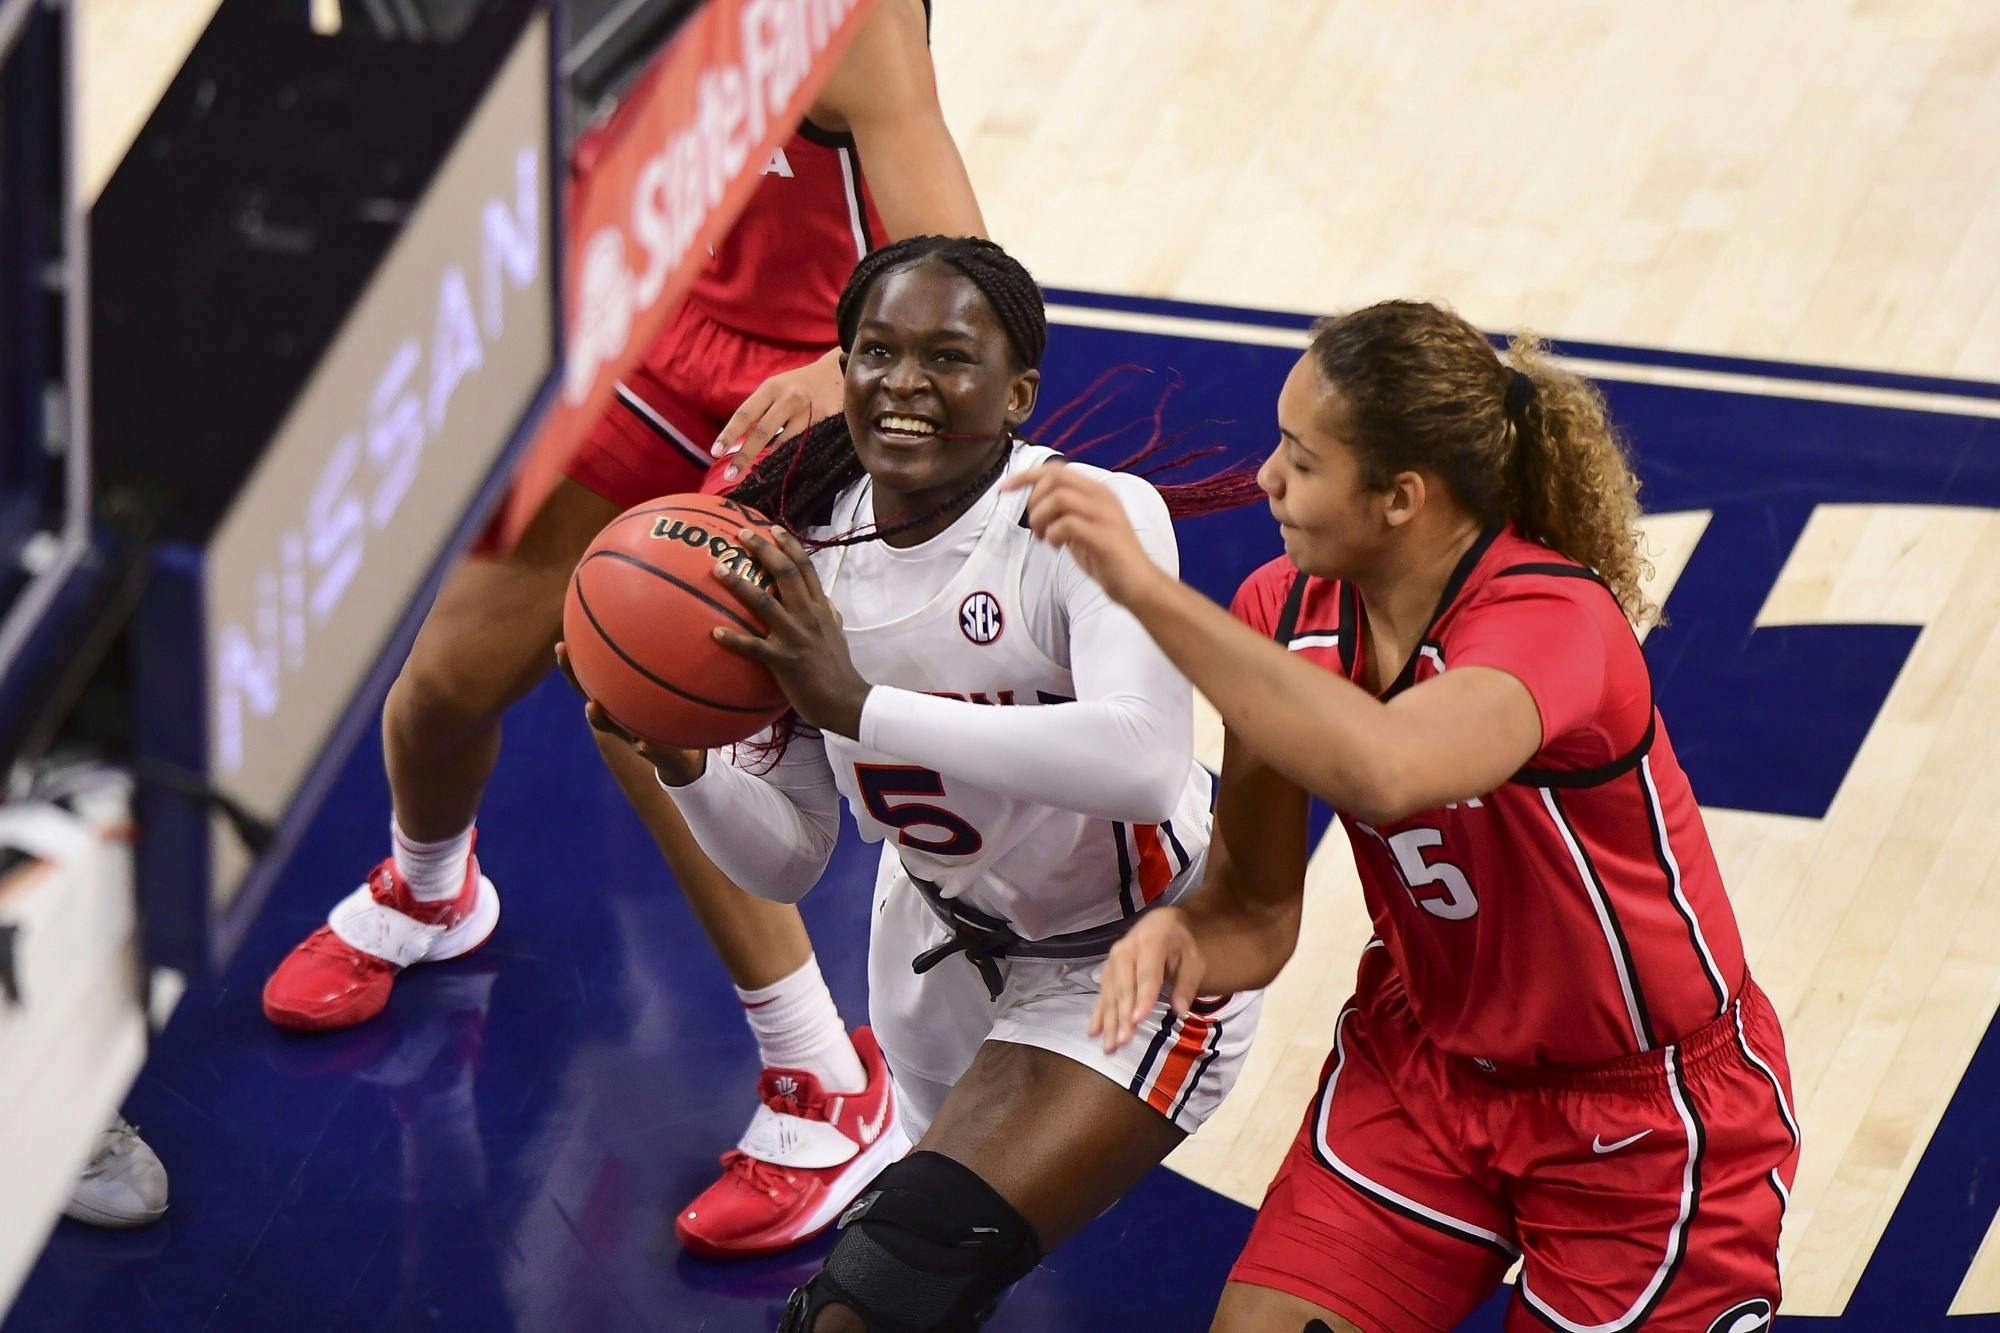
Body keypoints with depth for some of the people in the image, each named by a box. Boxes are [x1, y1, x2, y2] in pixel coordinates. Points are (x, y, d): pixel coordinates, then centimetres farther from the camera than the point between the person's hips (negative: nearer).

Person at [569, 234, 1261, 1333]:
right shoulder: (804, 552, -10)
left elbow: (1143, 767, -45)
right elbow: (786, 859, -2)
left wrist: (858, 705, -48)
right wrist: (681, 767, -25)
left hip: (1132, 962, -6)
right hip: (942, 941, 7)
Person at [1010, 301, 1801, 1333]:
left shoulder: (1550, 621, -30)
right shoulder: (1287, 613, -11)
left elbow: (1383, 770, -53)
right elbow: (1254, 907, -4)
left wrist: (1149, 591, -52)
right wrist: (1183, 935, -28)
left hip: (1645, 1111, -5)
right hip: (1425, 1063, 5)